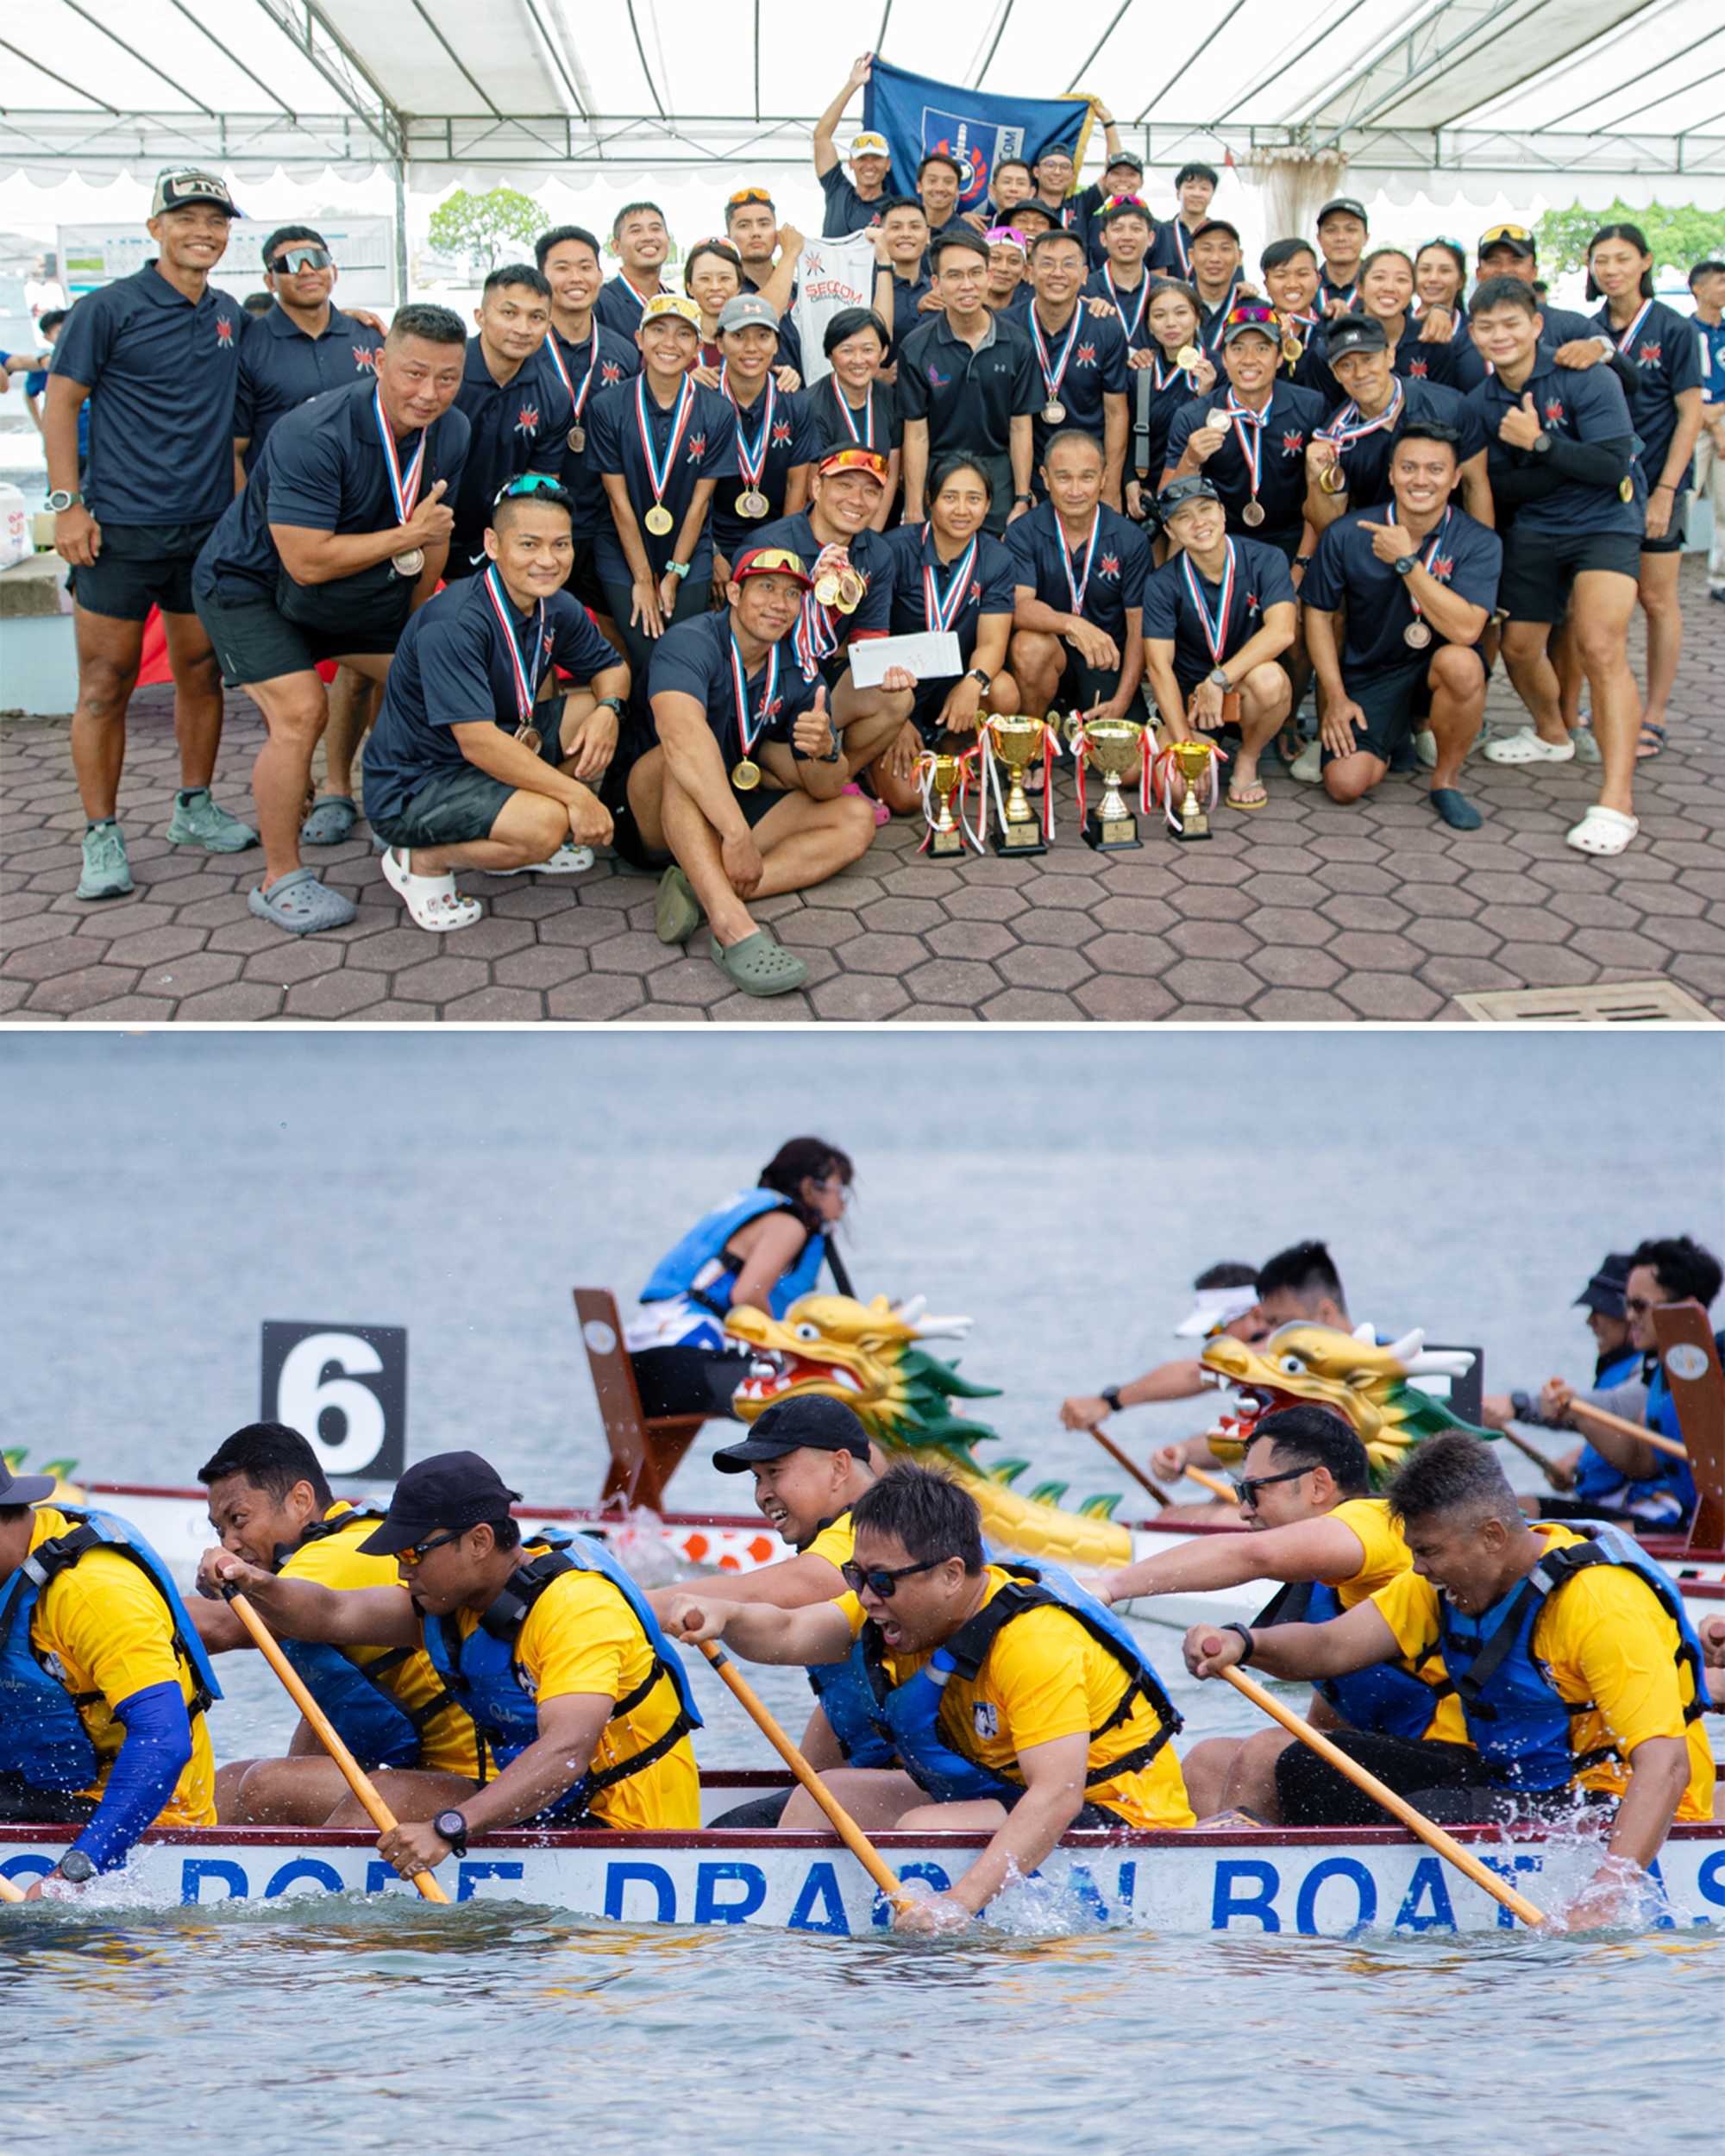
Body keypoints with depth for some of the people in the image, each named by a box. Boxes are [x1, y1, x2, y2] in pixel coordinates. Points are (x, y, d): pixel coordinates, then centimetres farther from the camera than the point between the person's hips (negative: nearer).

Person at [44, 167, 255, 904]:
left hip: (208, 528, 5)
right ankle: (101, 837, 3)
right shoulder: (109, 309, -7)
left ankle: (194, 809, 25)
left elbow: (236, 414, 28)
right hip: (120, 528, -5)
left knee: (201, 671, 11)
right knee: (107, 682, -2)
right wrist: (67, 503, -12)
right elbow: (60, 404, -5)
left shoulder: (230, 315, 10)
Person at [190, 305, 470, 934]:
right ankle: (281, 881, -11)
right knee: (300, 711, -23)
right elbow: (309, 560, -37)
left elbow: (435, 532, 4)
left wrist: (416, 627, 7)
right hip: (250, 586, -8)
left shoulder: (451, 433, -11)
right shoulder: (314, 435, -35)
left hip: (359, 590, 8)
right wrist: (408, 536, -30)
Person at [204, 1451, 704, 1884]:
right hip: (543, 1809, 9)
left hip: (622, 1832, -9)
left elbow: (567, 1751, -33)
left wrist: (448, 1828, -43)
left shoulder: (578, 1606, -21)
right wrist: (258, 1586, -21)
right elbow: (332, 1616, 0)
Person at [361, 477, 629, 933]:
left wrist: (608, 710, -11)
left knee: (598, 710, 0)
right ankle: (421, 861, -4)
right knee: (545, 825, -30)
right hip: (411, 788, -9)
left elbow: (611, 667, 14)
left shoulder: (557, 608, -2)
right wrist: (577, 794, -28)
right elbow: (478, 743, -31)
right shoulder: (454, 624, -28)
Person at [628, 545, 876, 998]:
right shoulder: (691, 643, -19)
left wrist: (824, 753, -26)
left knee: (856, 819, -8)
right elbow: (682, 737, -39)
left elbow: (823, 790, 0)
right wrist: (738, 835, -47)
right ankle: (733, 926, -52)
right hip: (657, 822, -7)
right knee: (692, 750, -35)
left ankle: (703, 892, -29)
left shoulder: (799, 675, 2)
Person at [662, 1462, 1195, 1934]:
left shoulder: (1034, 1641, -30)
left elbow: (1058, 1795, -38)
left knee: (923, 1831, -29)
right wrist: (724, 1618, -30)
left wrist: (961, 1902, -47)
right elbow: (788, 1636, -7)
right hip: (1004, 1795, 9)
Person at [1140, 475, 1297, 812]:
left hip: (1245, 692, -2)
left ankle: (1247, 761, -7)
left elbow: (1281, 631, -24)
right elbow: (1159, 665, -14)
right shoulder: (1163, 585, -7)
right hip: (1190, 696, 2)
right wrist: (1184, 744, -24)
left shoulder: (1264, 560, -9)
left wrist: (1219, 680, -33)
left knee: (1267, 678, -38)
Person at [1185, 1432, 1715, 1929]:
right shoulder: (1451, 1580, 0)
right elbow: (1331, 1647, -7)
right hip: (1513, 1778, 8)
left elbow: (1666, 1766, -32)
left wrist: (1607, 1896, -44)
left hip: (1611, 1804, -8)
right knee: (1310, 1767, -2)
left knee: (1426, 1816, -31)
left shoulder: (1602, 1604, -25)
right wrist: (1243, 1643, -28)